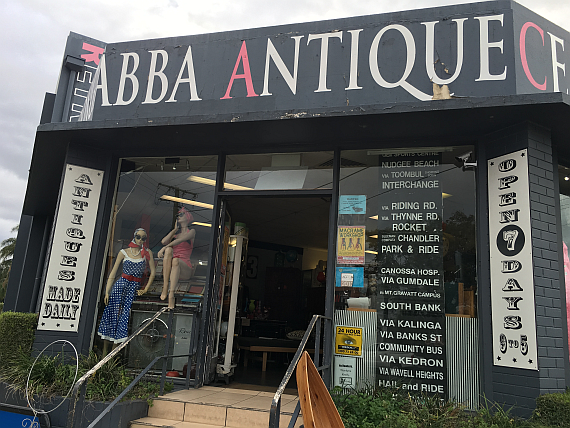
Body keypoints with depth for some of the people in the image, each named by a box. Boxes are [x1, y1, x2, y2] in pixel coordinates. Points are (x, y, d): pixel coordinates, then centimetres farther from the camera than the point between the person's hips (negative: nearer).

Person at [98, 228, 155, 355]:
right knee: (112, 314, -5)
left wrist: (145, 289, -1)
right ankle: (105, 351, 5)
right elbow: (113, 273, 6)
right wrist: (107, 292, -1)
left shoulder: (147, 253, 7)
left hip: (135, 287, 0)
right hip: (121, 284, 0)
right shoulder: (124, 252, 7)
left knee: (124, 317, -6)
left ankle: (113, 353, 0)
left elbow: (153, 272, 5)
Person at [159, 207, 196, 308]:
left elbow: (180, 240, -10)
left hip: (185, 268, -3)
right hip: (169, 268, 3)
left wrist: (164, 248, -19)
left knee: (176, 260, -38)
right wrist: (175, 229, 12)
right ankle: (165, 287, -37)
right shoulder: (175, 233, 26)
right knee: (169, 250, -29)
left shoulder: (191, 231, 12)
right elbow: (164, 241, 4)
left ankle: (171, 295, -48)